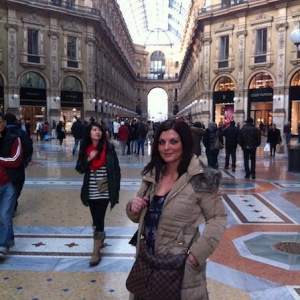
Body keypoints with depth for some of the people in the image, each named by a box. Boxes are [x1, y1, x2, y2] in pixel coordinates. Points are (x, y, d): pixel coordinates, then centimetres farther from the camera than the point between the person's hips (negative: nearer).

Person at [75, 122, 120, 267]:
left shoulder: (109, 148, -7)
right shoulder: (85, 149, 2)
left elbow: (116, 169, -3)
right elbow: (80, 169, 3)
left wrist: (115, 189, -5)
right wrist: (89, 159, -15)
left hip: (104, 191, -4)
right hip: (91, 191, 4)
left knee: (99, 218, -5)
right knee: (95, 218, 16)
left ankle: (96, 252, 5)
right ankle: (101, 237, 44)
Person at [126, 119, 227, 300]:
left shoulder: (200, 179, -15)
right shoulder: (152, 174, 1)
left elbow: (218, 218, -10)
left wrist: (197, 253, -19)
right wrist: (133, 209, -10)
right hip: (148, 260, 5)